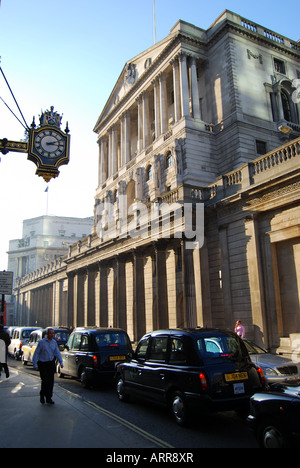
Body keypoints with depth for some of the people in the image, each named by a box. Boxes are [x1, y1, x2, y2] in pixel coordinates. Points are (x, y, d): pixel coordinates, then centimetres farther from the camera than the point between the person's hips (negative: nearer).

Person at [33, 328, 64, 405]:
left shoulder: (54, 342, 6)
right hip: (43, 364, -4)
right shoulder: (41, 342, -8)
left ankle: (49, 398, 17)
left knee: (51, 381, 5)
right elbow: (36, 353, -7)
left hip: (51, 364, 5)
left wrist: (61, 362, -2)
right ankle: (42, 395, 14)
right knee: (45, 380, -10)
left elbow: (57, 353, 8)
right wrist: (35, 364, -13)